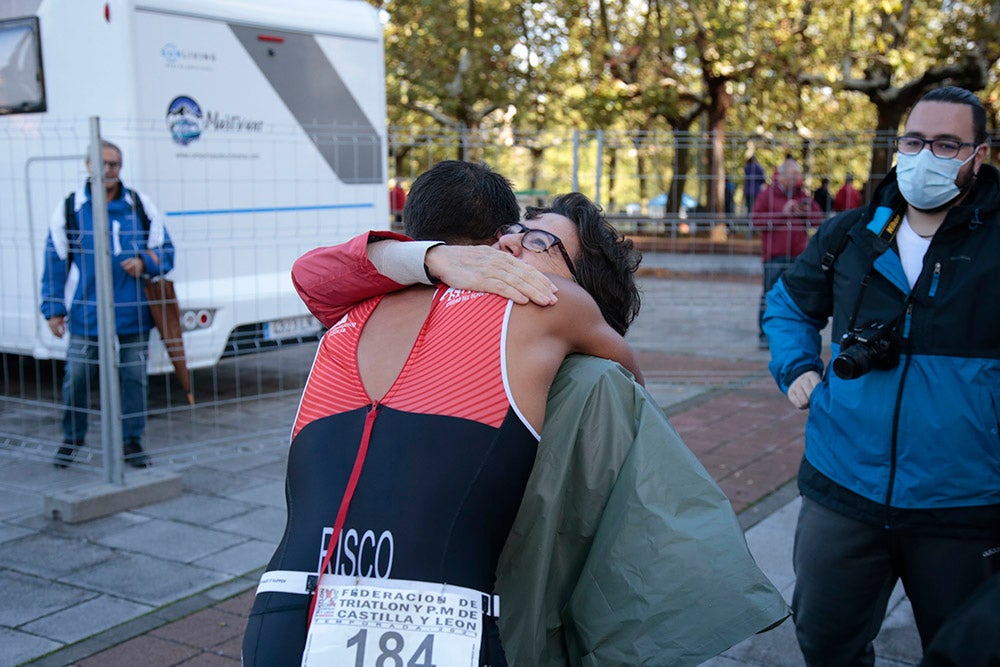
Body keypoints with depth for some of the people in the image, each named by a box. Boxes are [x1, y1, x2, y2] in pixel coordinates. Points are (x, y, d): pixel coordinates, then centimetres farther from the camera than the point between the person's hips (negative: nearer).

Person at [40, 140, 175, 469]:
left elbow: (166, 252, 11)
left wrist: (144, 262, -11)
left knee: (135, 375, 6)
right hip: (87, 313, -1)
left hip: (134, 312, 1)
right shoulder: (69, 208, 2)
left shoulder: (142, 206, 5)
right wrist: (53, 309, 4)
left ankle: (132, 440, 20)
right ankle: (72, 439, 23)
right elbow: (55, 262, 6)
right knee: (76, 377, 2)